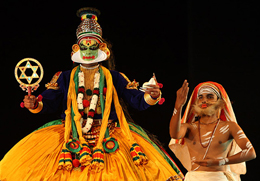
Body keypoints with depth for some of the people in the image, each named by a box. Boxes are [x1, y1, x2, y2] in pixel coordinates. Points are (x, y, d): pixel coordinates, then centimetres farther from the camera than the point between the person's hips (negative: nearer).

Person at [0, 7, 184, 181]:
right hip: (72, 134, 1)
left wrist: (150, 96, -17)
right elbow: (49, 100, 4)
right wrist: (35, 104, -19)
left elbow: (137, 99, 5)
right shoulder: (65, 78, 12)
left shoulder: (114, 78, 11)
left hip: (108, 134, 0)